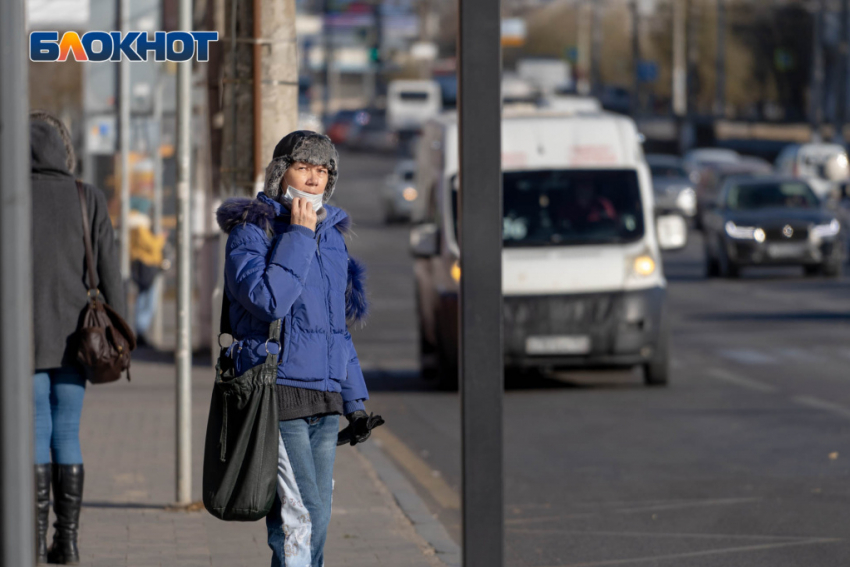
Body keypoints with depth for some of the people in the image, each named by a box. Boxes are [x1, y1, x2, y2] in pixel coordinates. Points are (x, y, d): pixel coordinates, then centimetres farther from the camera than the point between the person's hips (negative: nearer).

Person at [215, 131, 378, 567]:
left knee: (317, 514, 6)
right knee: (301, 513, -15)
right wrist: (299, 236, -16)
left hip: (325, 399, 7)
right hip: (277, 390, -7)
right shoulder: (251, 230, -5)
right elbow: (268, 300, -22)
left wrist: (355, 400, 17)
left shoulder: (332, 235, 15)